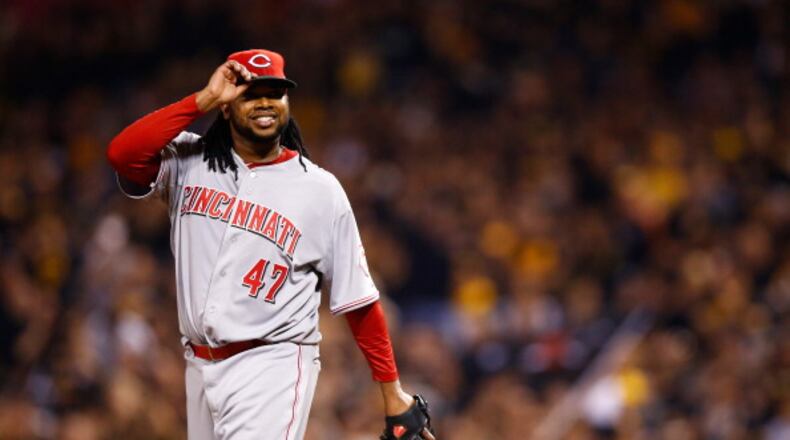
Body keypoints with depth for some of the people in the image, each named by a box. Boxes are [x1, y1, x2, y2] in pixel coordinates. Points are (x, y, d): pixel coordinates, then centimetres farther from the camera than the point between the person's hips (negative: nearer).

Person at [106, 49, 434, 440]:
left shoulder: (320, 189, -1)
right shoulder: (188, 162, 4)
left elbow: (358, 300, 1)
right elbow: (122, 154, -16)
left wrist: (392, 393, -1)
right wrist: (205, 99, -15)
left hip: (272, 367, -4)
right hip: (200, 367, 4)